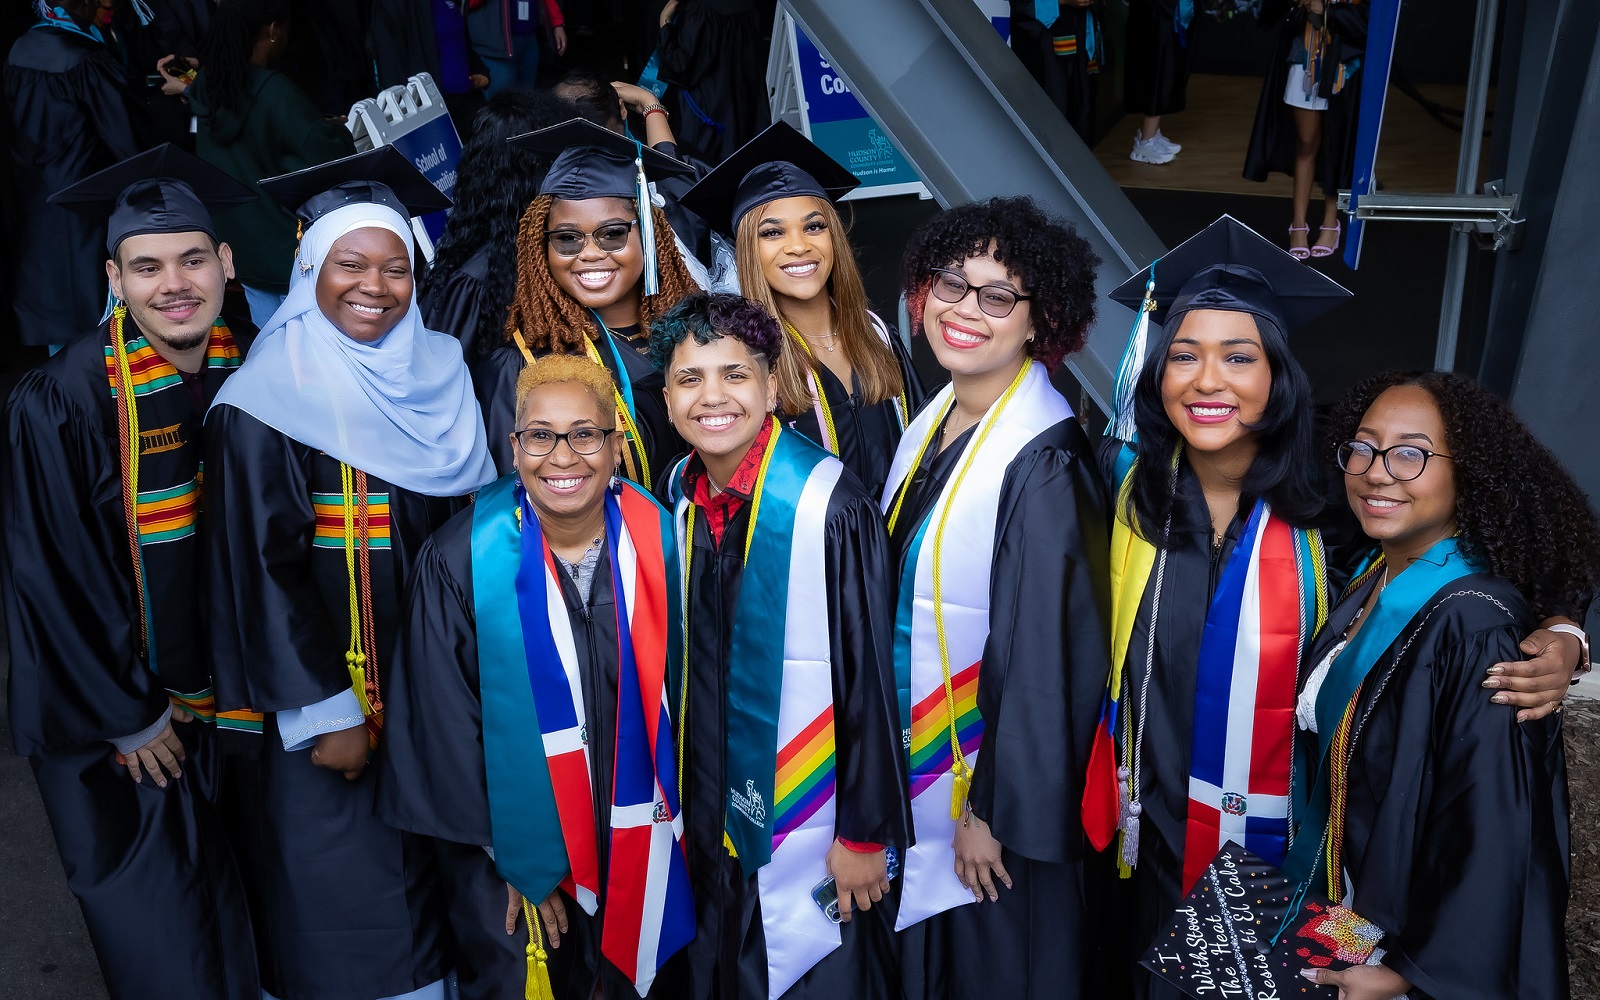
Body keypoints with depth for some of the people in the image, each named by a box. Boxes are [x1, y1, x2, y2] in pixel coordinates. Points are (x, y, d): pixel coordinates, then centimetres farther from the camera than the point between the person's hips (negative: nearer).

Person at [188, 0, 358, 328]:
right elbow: (333, 156, -26)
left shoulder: (207, 86, 0)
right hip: (290, 249, -7)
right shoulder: (274, 92, -24)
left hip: (241, 244, 8)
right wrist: (337, 129, -3)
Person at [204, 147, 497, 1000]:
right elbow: (263, 570, -13)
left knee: (427, 881, 15)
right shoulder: (266, 402, -12)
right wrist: (324, 711, -14)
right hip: (328, 693, -4)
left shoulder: (437, 373, 2)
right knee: (340, 899, 7)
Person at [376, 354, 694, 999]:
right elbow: (445, 729, -9)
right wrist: (503, 860, -7)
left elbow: (676, 686, 2)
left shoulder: (657, 543, -10)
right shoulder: (460, 562, -16)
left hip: (642, 840, 2)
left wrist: (675, 817, 2)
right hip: (520, 855, -2)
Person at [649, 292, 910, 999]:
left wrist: (865, 831, -13)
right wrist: (687, 806, 13)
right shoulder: (677, 497, -2)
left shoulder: (827, 507, -21)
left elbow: (868, 677, -17)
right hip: (710, 818, 5)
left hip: (808, 825, -5)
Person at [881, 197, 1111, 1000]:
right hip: (918, 764, 7)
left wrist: (995, 811, -17)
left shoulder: (1044, 464, -25)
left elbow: (1046, 654, -22)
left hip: (993, 769, -7)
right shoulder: (933, 423, 0)